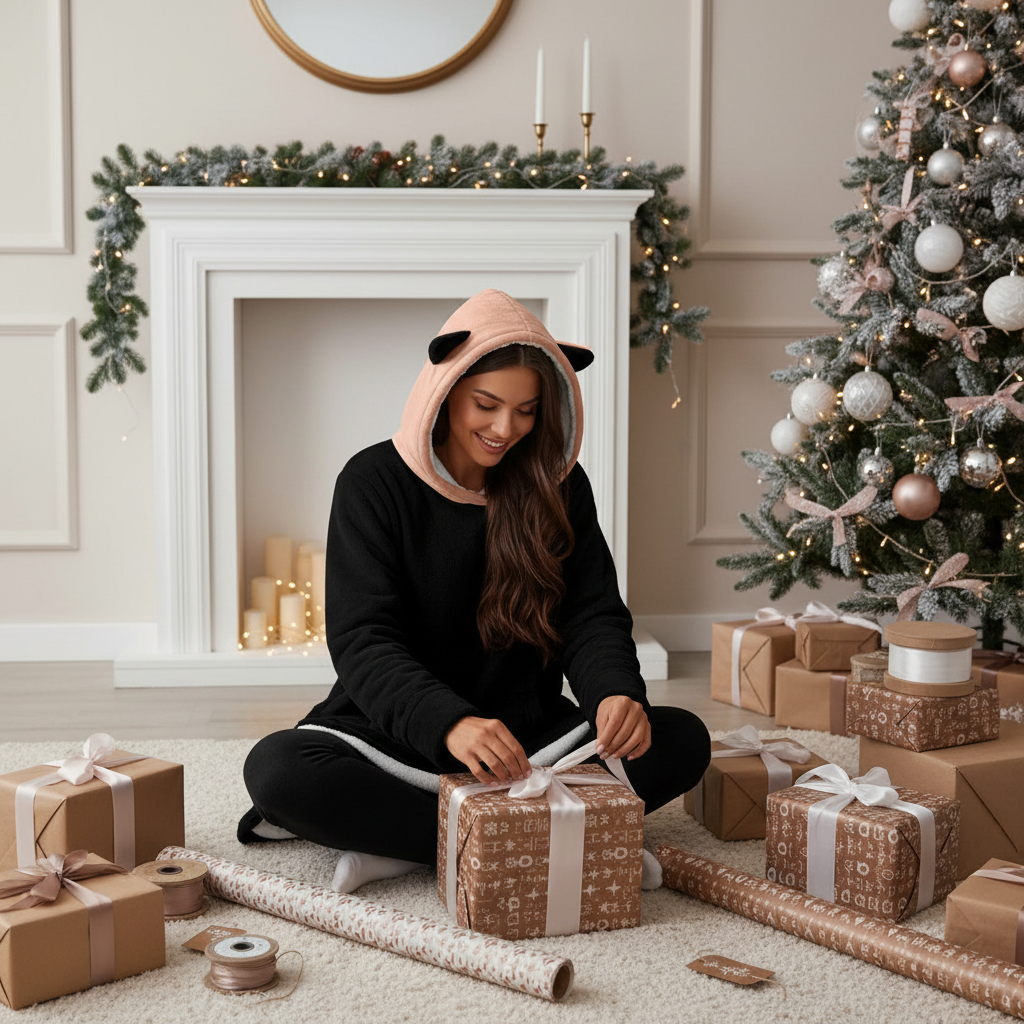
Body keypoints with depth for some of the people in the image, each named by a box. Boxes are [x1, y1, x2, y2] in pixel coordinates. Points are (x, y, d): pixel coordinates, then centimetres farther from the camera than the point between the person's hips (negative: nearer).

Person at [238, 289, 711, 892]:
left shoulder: (558, 486, 2)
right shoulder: (375, 482, -9)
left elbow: (593, 615, -4)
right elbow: (364, 642, -18)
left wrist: (618, 693, -29)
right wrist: (450, 723, -38)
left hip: (530, 737, 3)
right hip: (398, 738, -3)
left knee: (681, 741, -21)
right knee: (277, 769, -31)